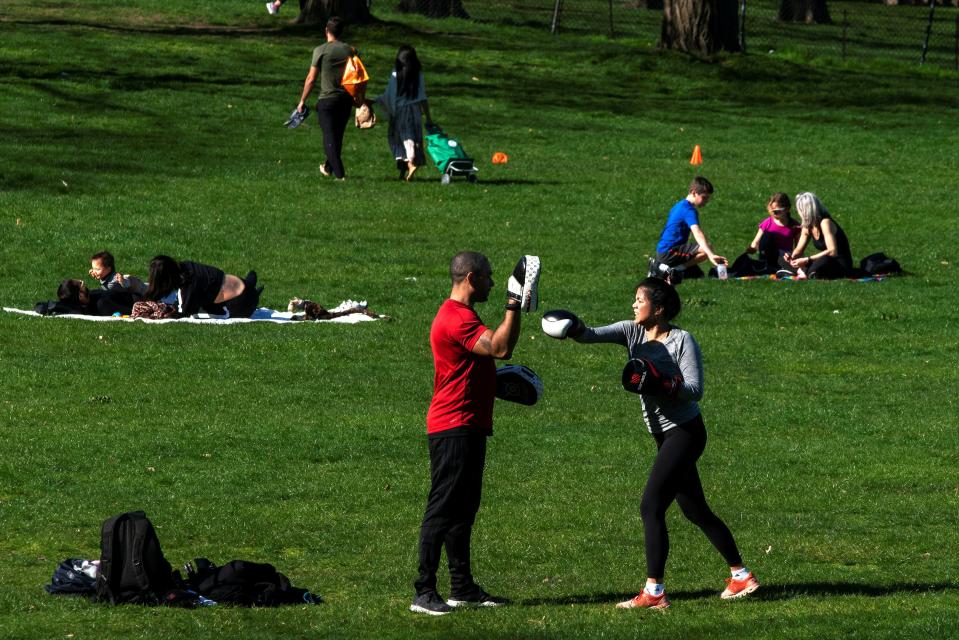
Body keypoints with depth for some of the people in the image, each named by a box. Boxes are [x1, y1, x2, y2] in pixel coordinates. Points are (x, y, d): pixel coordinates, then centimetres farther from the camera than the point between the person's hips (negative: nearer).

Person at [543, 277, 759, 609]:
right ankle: (741, 576, 25)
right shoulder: (632, 332, 4)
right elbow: (593, 334, -11)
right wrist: (575, 329, -32)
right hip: (664, 436, 8)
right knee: (696, 511, 14)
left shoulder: (682, 340, -13)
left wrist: (659, 383, -31)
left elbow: (695, 390, -17)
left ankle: (654, 591, -14)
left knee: (651, 505, -14)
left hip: (685, 431, -8)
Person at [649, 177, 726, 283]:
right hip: (669, 252, -11)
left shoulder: (680, 205, 17)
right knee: (705, 250, -26)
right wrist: (711, 254, -43)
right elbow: (697, 234, -31)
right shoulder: (689, 210, -16)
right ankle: (675, 270, -17)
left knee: (698, 274, 20)